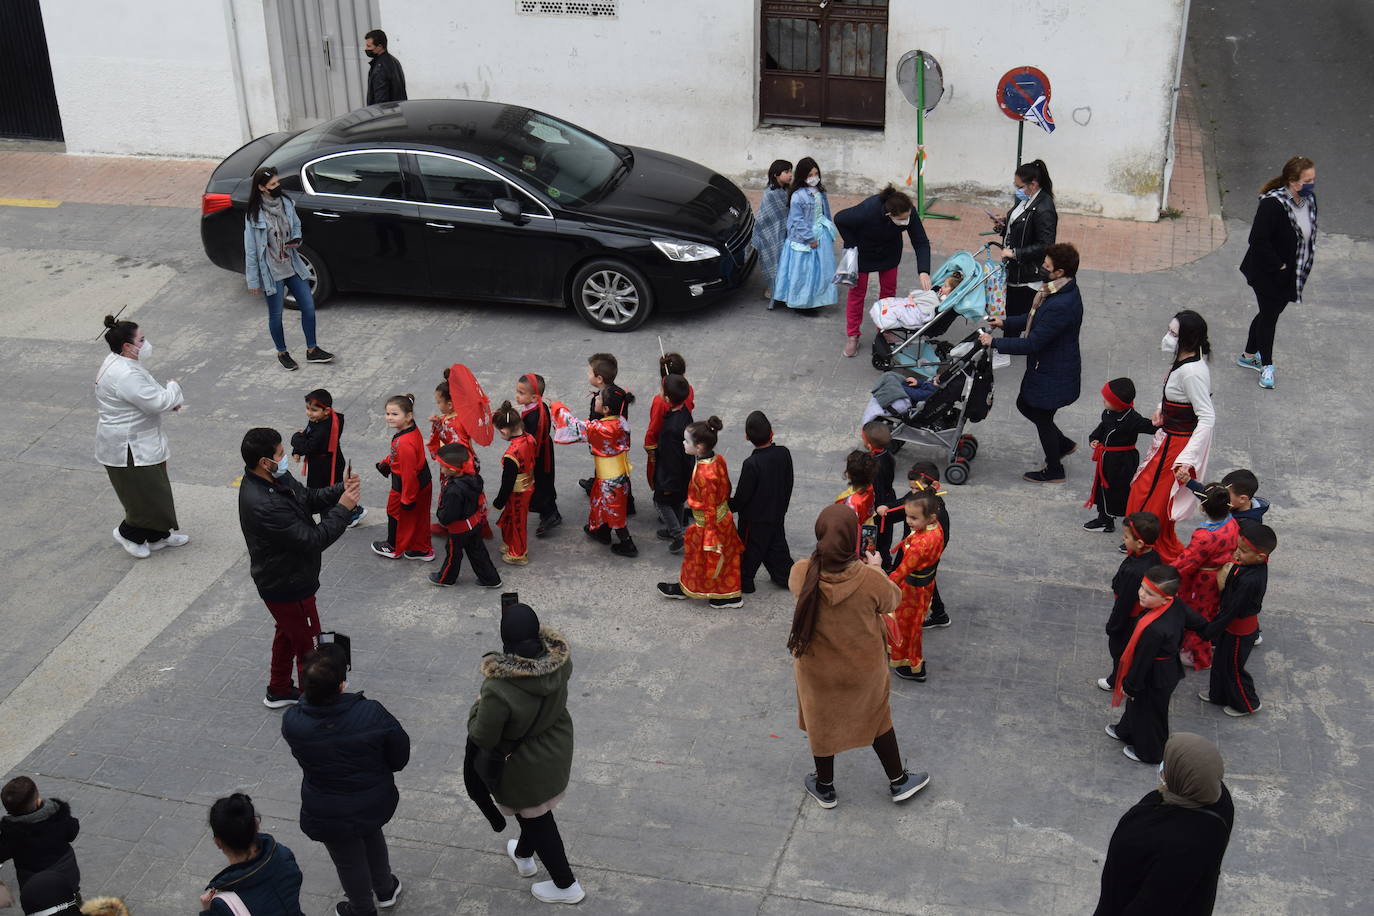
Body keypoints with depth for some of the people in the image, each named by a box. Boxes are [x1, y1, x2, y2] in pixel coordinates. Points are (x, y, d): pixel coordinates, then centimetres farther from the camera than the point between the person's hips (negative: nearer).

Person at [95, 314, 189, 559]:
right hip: (127, 448, -11)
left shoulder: (120, 363, 6)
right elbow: (156, 403, -28)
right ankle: (128, 533, 22)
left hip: (138, 442, 11)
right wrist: (173, 388, -9)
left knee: (155, 490, 19)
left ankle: (158, 534, 32)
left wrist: (169, 401, 2)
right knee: (146, 493, 2)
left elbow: (147, 395, 19)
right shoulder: (125, 375, -29)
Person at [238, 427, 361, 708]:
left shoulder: (276, 477, -8)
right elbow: (313, 540, -33)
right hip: (287, 587, -10)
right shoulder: (263, 505, -38)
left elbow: (308, 498, 6)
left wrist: (340, 490, -11)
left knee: (288, 633, 29)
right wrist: (343, 508, -25)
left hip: (282, 579, 10)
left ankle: (278, 691, 48)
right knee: (309, 645, 10)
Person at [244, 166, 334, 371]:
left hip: (293, 266, 5)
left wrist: (296, 240, -8)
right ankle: (282, 353, 30)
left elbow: (296, 225, 16)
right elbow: (250, 248, -12)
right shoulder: (254, 214, -17)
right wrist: (253, 280, -10)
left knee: (308, 306, 8)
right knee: (276, 314, 9)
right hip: (272, 272, -5)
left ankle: (312, 350, 24)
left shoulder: (285, 202, -2)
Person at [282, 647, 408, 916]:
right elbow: (400, 755, -14)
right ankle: (385, 889, 57)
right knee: (372, 836, 34)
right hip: (376, 803, 1)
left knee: (349, 861, 25)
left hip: (330, 817, -1)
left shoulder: (292, 722, -29)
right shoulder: (372, 713, -30)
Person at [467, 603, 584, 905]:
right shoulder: (559, 658, -25)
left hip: (525, 763, -6)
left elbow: (483, 738, -25)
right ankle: (524, 855, 60)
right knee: (534, 809, 32)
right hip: (557, 749, 6)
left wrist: (477, 707, -5)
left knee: (535, 817, 20)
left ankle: (566, 885, 38)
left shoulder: (500, 690, -41)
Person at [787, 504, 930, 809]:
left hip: (817, 671, 1)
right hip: (865, 670, -1)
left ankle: (825, 788, 46)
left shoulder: (801, 573, -26)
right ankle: (898, 782, 46)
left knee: (822, 724, 25)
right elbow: (892, 601, -8)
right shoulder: (870, 579, -31)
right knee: (877, 720, 26)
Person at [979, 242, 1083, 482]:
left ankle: (1054, 471, 34)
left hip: (1054, 374, -10)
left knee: (1042, 418, 11)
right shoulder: (1063, 290, -2)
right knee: (1025, 405, 24)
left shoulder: (1061, 305, -34)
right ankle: (1064, 444, 41)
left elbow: (1032, 343, -30)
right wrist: (1006, 322, 7)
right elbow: (1035, 318, 14)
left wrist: (994, 343, -22)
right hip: (1045, 366, 10)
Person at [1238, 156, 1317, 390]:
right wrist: (1278, 266, -22)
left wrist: (1304, 264, 7)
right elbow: (1258, 240, -27)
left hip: (1291, 274, 8)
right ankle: (1266, 365, 20)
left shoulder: (1308, 200, -1)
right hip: (1267, 274, -8)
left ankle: (1249, 355, 37)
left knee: (1271, 313, 19)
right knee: (1269, 315, 4)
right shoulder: (1272, 204, -27)